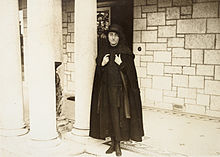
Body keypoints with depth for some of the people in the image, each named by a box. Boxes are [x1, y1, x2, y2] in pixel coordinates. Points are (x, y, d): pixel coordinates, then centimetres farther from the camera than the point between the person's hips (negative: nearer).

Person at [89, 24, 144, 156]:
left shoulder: (125, 52, -3)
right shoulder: (103, 50, 7)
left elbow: (131, 72, -4)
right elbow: (98, 71, 10)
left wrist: (121, 64, -19)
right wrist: (102, 64, -9)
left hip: (120, 88, -3)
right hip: (106, 88, 4)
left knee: (118, 116, 0)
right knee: (108, 115, 8)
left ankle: (118, 145, 13)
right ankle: (113, 143, 21)